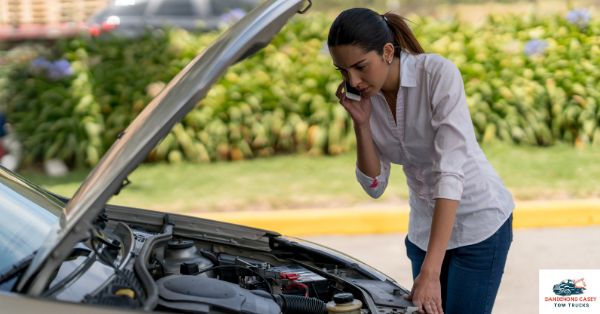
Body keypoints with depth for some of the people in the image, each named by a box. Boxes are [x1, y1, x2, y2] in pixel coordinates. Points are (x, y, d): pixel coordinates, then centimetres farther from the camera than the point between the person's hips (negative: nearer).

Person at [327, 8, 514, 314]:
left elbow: (450, 172, -32)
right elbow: (374, 185, -2)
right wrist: (360, 122, -18)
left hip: (479, 222, -5)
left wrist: (430, 271, -37)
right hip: (425, 227, 6)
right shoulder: (367, 97, -7)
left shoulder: (439, 74, -25)